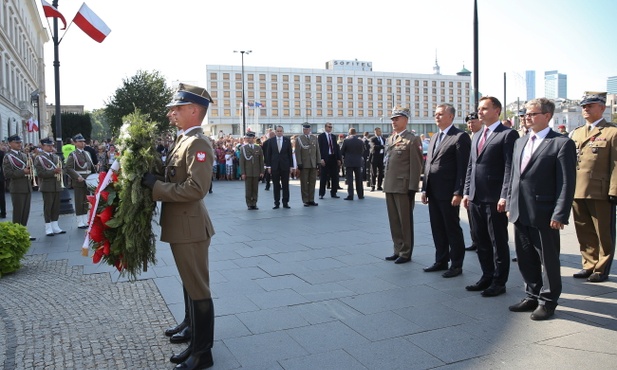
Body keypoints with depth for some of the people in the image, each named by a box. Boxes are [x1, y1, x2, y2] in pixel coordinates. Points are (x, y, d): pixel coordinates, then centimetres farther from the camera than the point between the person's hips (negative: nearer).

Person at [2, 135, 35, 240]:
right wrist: (23, 172, -19)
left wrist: (30, 171, 2)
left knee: (26, 212, 10)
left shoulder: (24, 155, 15)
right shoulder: (7, 157, -4)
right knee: (18, 212, 0)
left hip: (27, 187, 6)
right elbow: (7, 174, -12)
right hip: (17, 189, -6)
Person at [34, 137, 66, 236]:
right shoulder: (39, 158, -3)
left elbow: (60, 169, 20)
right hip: (47, 186, -5)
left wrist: (59, 171, -3)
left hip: (57, 185, 6)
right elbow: (40, 173, -12)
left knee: (56, 207, 9)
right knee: (48, 207, -1)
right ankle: (48, 229, 5)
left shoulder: (56, 157, 15)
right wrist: (53, 171, -20)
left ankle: (55, 227, 17)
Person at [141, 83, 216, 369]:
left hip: (190, 229, -10)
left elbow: (196, 188, -26)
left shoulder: (198, 143, -16)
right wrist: (155, 182, 3)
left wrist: (156, 186, -20)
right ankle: (196, 342, 35)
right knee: (191, 288, 19)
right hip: (181, 227, 10)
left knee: (198, 291, 2)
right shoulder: (184, 141, 14)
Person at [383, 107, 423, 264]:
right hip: (390, 186, 7)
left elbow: (416, 166, -11)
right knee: (394, 221, 13)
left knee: (405, 221, 3)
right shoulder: (390, 139, 16)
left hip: (403, 187, -7)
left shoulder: (412, 139, -7)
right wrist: (386, 183, 15)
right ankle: (398, 250, 24)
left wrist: (413, 188, -15)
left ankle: (406, 253, 13)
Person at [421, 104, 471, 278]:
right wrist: (425, 188, 13)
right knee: (437, 229, 14)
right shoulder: (434, 137, 17)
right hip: (433, 192, 8)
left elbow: (463, 167, -14)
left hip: (449, 193, -8)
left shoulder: (460, 137, -8)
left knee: (453, 229, 3)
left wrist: (458, 193, -18)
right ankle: (441, 261, 26)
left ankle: (456, 265, 14)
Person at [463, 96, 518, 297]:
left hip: (495, 198, -7)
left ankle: (499, 282, 14)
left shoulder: (508, 135, -7)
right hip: (475, 198, 7)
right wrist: (467, 192, 12)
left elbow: (510, 167, -13)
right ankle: (487, 276, 26)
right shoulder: (476, 136, 17)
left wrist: (504, 196, -18)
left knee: (498, 242, 4)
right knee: (481, 241, 14)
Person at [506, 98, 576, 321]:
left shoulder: (562, 143, -8)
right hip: (520, 213, 7)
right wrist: (510, 204, 13)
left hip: (543, 215, -7)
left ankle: (547, 301, 21)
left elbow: (567, 183, -12)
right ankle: (533, 296, 30)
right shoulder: (520, 142, 14)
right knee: (525, 259, 15)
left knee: (548, 259, 7)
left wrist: (560, 214, -16)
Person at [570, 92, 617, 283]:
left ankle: (602, 269, 17)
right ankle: (589, 265, 24)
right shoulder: (576, 132, 16)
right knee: (584, 233, 13)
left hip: (601, 193, -6)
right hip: (577, 192, 6)